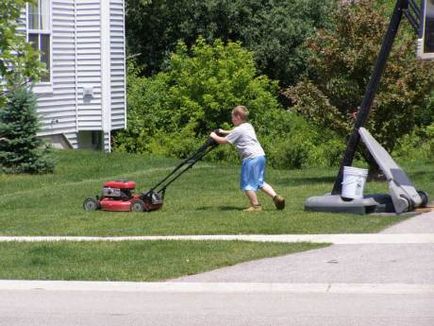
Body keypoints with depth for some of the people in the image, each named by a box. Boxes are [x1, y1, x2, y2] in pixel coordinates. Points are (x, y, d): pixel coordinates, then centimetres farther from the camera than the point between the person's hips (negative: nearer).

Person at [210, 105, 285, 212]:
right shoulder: (248, 126, 20)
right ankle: (276, 197, 3)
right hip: (261, 155, 9)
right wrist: (224, 132, 37)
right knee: (259, 182, 16)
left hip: (251, 158, -9)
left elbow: (224, 141, -1)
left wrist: (214, 136, 16)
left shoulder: (238, 130, -7)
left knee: (247, 183, -2)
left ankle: (255, 205, -4)